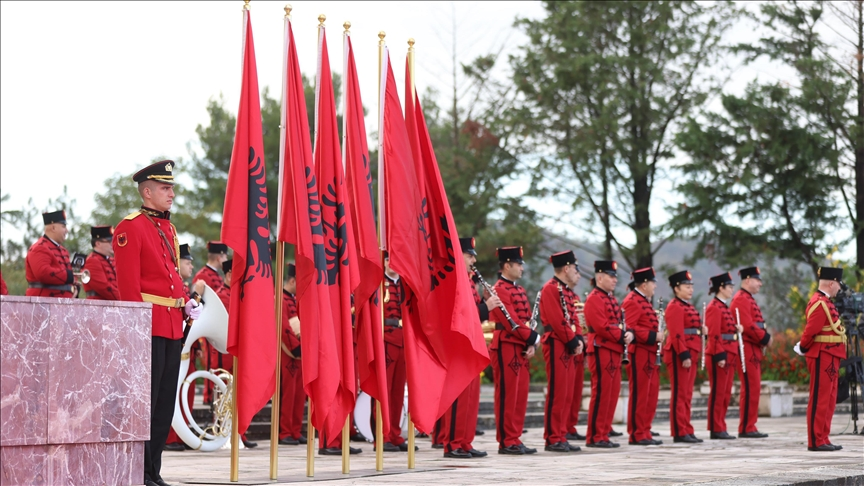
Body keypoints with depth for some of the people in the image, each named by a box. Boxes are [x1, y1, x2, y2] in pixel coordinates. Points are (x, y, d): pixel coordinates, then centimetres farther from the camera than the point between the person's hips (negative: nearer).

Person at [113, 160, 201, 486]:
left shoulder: (168, 228, 18)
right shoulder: (131, 228, -8)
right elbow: (128, 284, -14)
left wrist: (186, 303, 7)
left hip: (172, 324, 9)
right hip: (148, 323, -9)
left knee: (165, 401, 10)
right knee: (145, 398, -6)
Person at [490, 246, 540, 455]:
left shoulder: (520, 290, 18)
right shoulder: (499, 290, -12)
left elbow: (527, 320, 15)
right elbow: (511, 322, -17)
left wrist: (531, 344, 0)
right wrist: (533, 338, -10)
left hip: (521, 348, 9)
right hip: (506, 348, -9)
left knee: (520, 396, 9)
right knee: (507, 396, -6)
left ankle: (515, 439, 13)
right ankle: (507, 442, -3)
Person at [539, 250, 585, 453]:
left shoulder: (569, 292, 20)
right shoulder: (550, 289, -10)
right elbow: (557, 321, -18)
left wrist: (579, 340, 0)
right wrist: (573, 341, -15)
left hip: (570, 348, 10)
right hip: (557, 346, -10)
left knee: (567, 395, 9)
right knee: (557, 394, -8)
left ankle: (561, 437, 12)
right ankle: (553, 439, -6)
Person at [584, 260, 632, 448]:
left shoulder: (612, 299, 19)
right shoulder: (594, 299, -11)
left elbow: (620, 322, 18)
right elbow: (602, 327, -19)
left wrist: (629, 333, -2)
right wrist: (622, 337, -16)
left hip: (615, 351, 10)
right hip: (601, 351, -10)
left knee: (612, 394, 9)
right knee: (601, 394, -8)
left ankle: (603, 434, 14)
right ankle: (595, 437, -4)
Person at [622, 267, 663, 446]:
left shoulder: (644, 301, 20)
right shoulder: (632, 302, -12)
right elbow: (630, 328, -21)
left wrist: (658, 335, 11)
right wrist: (653, 336, -21)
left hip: (650, 354, 10)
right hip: (639, 355, -10)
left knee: (651, 395, 11)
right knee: (639, 395, -6)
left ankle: (645, 433, 15)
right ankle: (637, 435, -2)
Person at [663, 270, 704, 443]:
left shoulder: (688, 307, 18)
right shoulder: (675, 307, -12)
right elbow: (677, 334, -19)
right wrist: (684, 355, -23)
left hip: (690, 355, 10)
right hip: (680, 356, -10)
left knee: (687, 395, 11)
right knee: (680, 394, -6)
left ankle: (687, 431, 15)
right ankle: (680, 433, -5)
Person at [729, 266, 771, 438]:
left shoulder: (749, 300, 21)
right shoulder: (741, 299, -12)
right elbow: (748, 326, -20)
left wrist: (764, 337, 5)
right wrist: (765, 338, -12)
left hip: (754, 349, 11)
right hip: (748, 350, -11)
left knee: (753, 389, 10)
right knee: (751, 389, -9)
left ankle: (749, 428, 13)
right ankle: (746, 429, -7)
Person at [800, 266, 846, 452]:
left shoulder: (824, 302, 17)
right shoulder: (820, 304, -17)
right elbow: (810, 331, -21)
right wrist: (804, 349, -6)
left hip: (829, 359, 10)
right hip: (823, 358, -10)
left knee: (829, 401, 13)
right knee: (819, 400, -6)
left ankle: (823, 439, 18)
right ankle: (816, 441, -2)